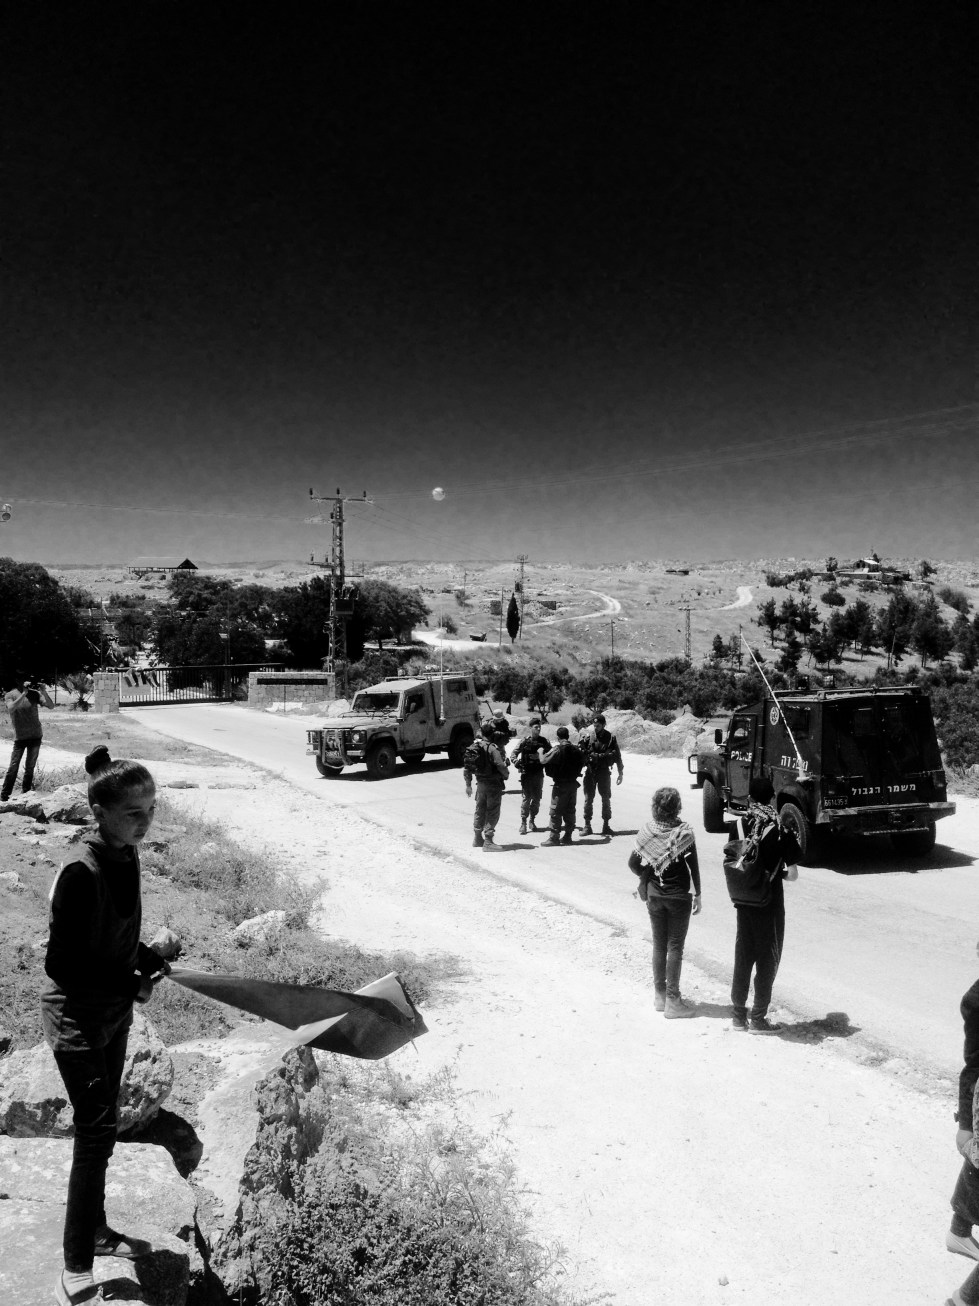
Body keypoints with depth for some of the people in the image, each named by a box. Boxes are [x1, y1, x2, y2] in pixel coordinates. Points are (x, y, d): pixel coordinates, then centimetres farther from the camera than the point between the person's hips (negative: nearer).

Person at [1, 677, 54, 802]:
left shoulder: (35, 694, 1)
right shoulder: (10, 695, -4)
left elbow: (51, 706, -7)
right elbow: (11, 708, -23)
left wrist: (44, 693, -20)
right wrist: (24, 693, -27)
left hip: (36, 736, 2)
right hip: (20, 737, -2)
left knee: (30, 767, 7)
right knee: (13, 768, -4)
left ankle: (26, 794, 15)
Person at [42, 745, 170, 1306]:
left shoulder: (125, 857, -4)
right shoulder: (82, 871, -28)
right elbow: (61, 963, -24)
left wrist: (150, 960, -3)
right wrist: (131, 983, -21)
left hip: (114, 1011, 8)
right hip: (77, 1016, -8)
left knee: (101, 1127, 20)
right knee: (98, 1130, -5)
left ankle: (96, 1231, 38)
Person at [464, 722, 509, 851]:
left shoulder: (474, 746, 3)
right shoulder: (492, 749, -18)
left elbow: (466, 767, 7)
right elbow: (501, 766, -24)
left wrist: (468, 785, 15)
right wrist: (506, 774, -1)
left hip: (480, 783, 7)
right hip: (493, 784, -7)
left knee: (480, 810, 19)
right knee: (492, 813, 2)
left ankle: (477, 838, 30)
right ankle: (488, 841, 1)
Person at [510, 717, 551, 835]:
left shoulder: (544, 741, 3)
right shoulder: (525, 741, -3)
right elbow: (513, 754, -3)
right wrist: (516, 762, -22)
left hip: (539, 774, 3)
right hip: (527, 773, -3)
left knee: (537, 798, 8)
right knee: (526, 798, -6)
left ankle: (531, 820, 23)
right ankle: (523, 823, -1)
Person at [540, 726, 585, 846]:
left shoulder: (557, 749, -16)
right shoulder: (576, 749, 2)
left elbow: (544, 760, -15)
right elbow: (582, 762, 14)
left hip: (561, 784, -6)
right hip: (573, 782, 6)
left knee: (556, 811, 0)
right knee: (570, 810, 13)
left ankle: (554, 837, -1)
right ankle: (568, 836, 18)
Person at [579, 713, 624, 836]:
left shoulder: (610, 737, -3)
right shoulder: (587, 736, -5)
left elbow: (617, 756, 3)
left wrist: (620, 773, 3)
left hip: (604, 772, 1)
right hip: (590, 771, 0)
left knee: (606, 799, 5)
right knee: (588, 799, 1)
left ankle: (606, 826, 14)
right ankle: (587, 825, 8)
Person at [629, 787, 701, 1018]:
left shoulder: (648, 830, -6)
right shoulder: (683, 832, -14)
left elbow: (633, 863, -6)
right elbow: (693, 866, -10)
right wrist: (698, 895, 0)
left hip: (654, 895, 3)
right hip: (678, 896, -3)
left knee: (659, 944, 15)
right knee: (675, 947, 5)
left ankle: (659, 994, 24)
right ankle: (672, 1000, 9)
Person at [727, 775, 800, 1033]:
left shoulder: (740, 826, -4)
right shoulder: (782, 833, -14)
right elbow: (792, 874, -11)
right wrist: (776, 872, 8)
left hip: (743, 901, 4)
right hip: (770, 903, -4)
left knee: (743, 955, 14)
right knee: (767, 958, 8)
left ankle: (739, 1014, 22)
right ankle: (758, 1018, 12)